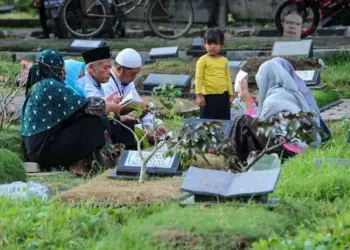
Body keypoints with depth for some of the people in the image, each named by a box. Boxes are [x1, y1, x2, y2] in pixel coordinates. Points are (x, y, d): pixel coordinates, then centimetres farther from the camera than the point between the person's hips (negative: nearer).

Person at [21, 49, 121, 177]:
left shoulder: (38, 86, 13)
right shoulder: (52, 85, -14)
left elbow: (77, 104, 18)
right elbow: (85, 106, -9)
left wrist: (105, 102, 22)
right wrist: (110, 107, 8)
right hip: (45, 150, -9)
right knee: (94, 123, -5)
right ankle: (78, 164, 3)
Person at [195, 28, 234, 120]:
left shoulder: (224, 60, 9)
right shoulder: (203, 60, -6)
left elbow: (228, 78, 13)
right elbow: (198, 78, -8)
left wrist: (231, 95, 11)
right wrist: (199, 95, -14)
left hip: (223, 96, 5)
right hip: (209, 96, -5)